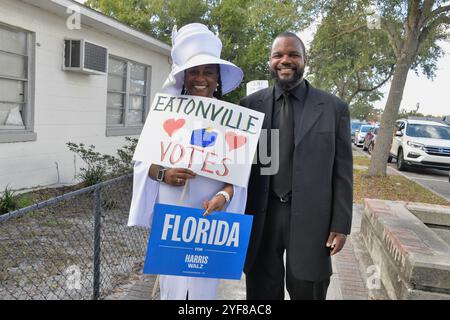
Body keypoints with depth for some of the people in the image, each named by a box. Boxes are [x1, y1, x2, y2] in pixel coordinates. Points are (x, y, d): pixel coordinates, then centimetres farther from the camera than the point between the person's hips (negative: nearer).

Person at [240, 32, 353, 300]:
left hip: (310, 219, -1)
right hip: (260, 217, 1)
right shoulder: (250, 105, 2)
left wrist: (341, 225, -2)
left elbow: (342, 171, 0)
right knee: (262, 292, 15)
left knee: (307, 292, 14)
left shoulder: (334, 108, 0)